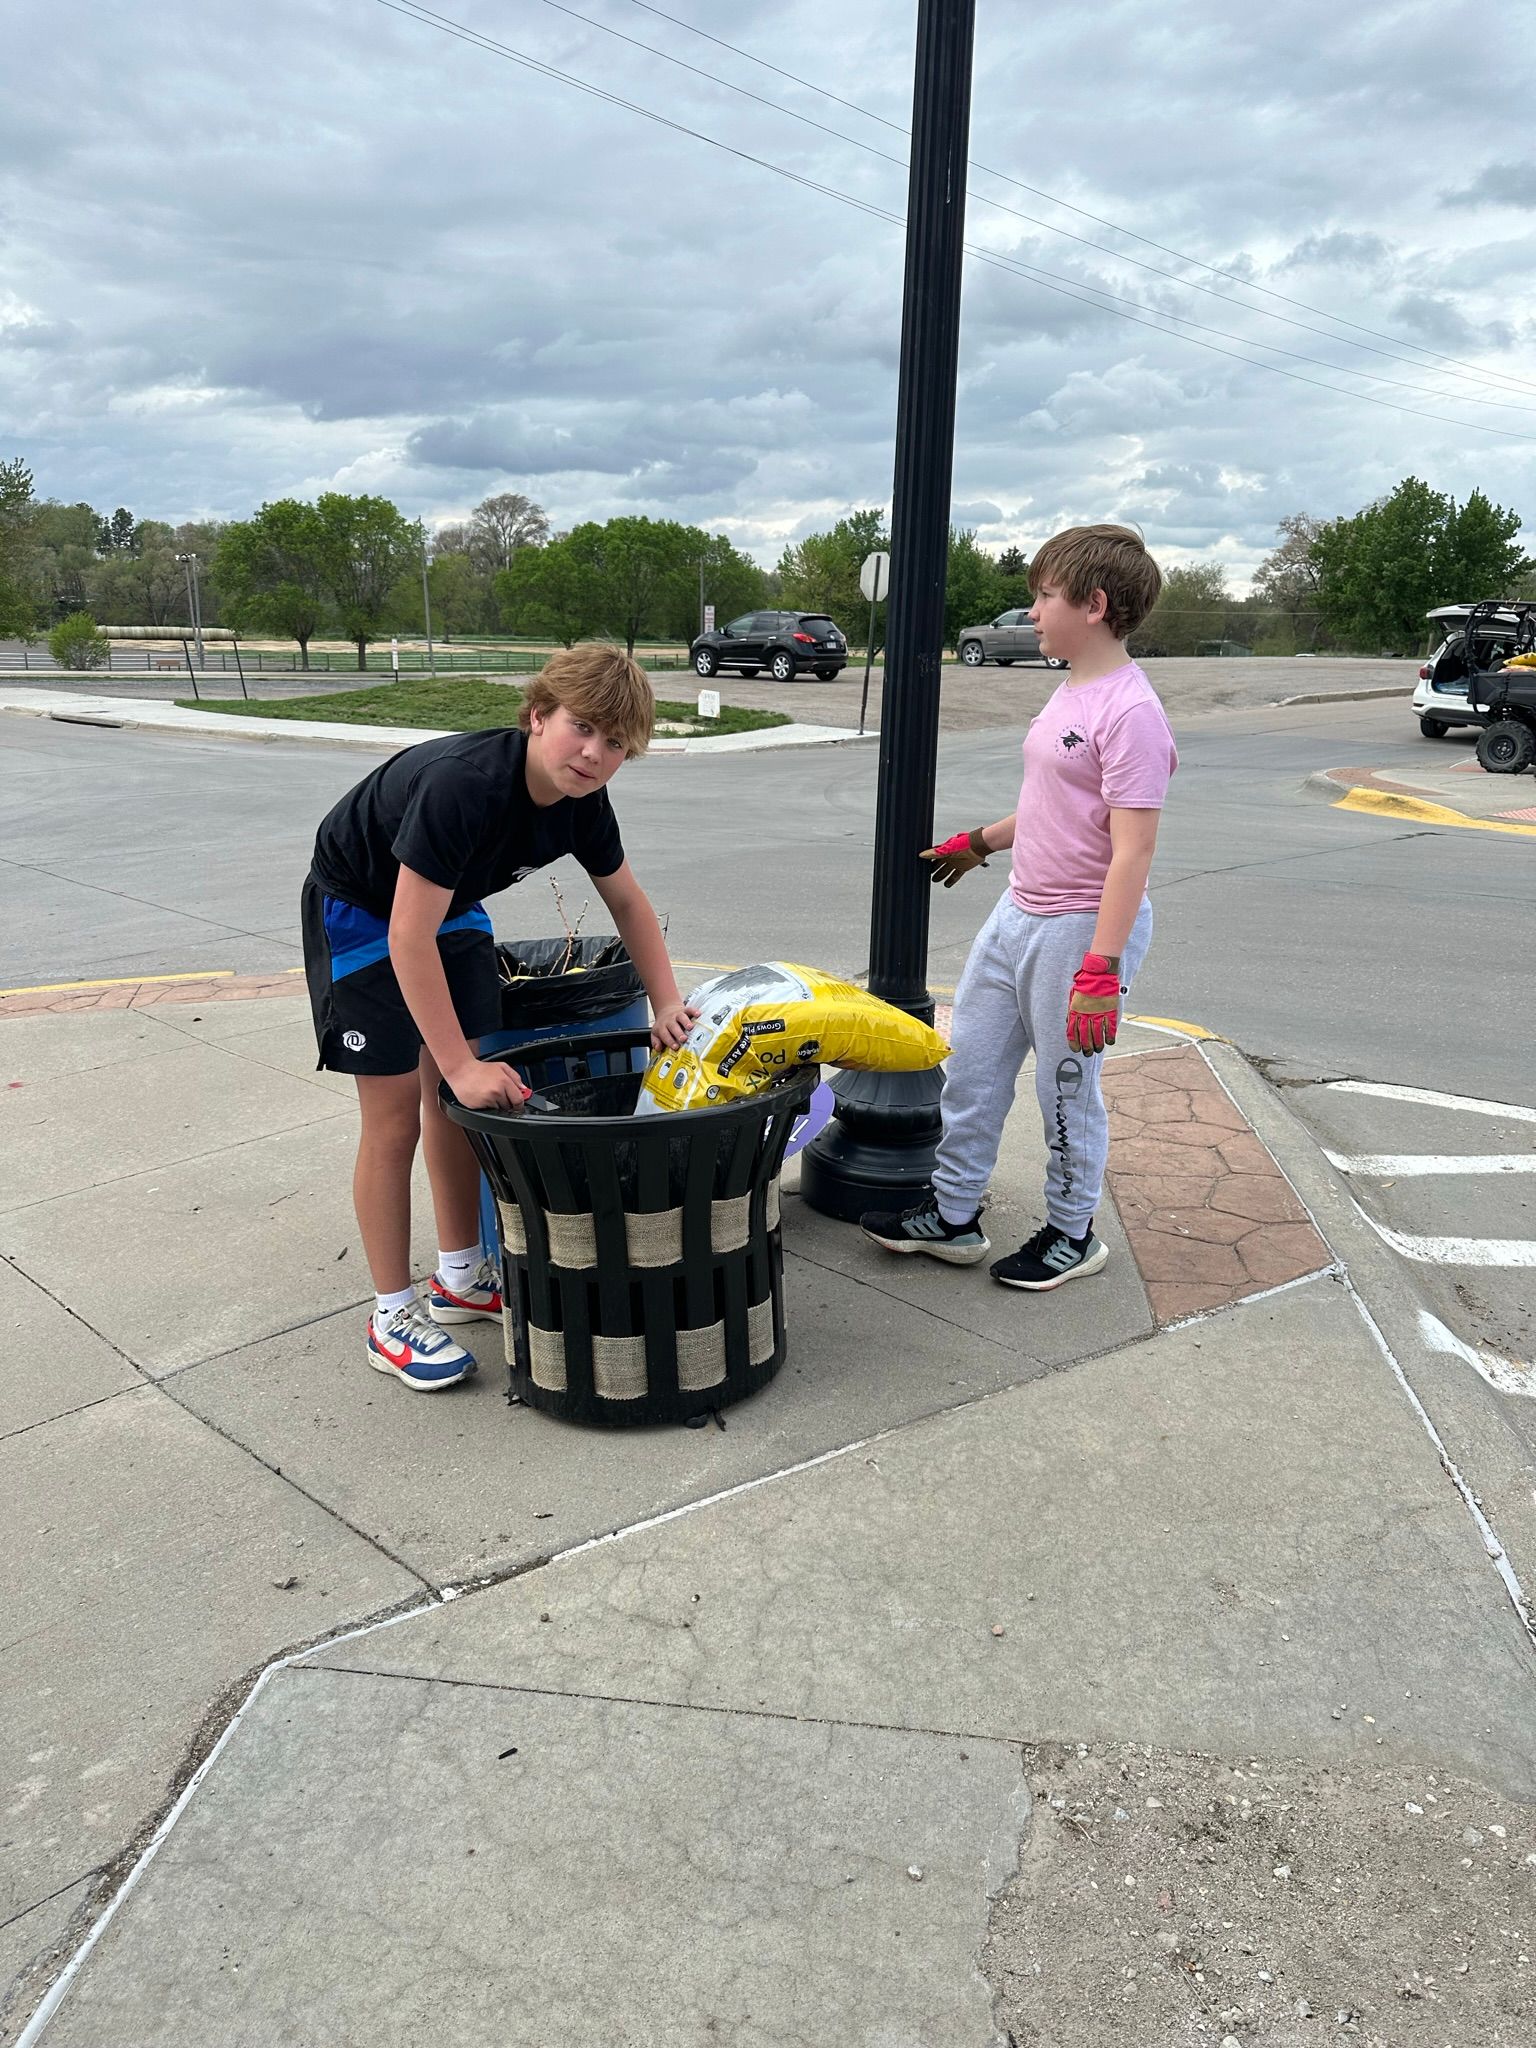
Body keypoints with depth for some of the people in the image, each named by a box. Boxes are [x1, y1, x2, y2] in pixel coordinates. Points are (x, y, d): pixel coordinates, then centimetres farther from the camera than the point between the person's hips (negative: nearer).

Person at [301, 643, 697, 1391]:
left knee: (460, 1093, 8)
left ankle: (460, 1276, 24)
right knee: (395, 1110, -7)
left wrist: (666, 1003, -5)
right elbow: (409, 937, -37)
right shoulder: (462, 783, -38)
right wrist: (462, 1064, -37)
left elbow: (628, 900, 2)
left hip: (449, 907, 7)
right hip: (360, 909, -7)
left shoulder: (581, 800, -15)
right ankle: (392, 1314, 6)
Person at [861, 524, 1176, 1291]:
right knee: (971, 1063, 14)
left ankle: (1071, 1234, 26)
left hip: (1083, 929, -9)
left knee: (1066, 1088, 5)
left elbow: (1131, 851, -24)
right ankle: (952, 1214, 28)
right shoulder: (1071, 692, 10)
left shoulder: (1129, 711, -19)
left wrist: (1101, 967, -28)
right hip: (1018, 913, 9)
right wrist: (979, 842, 35)